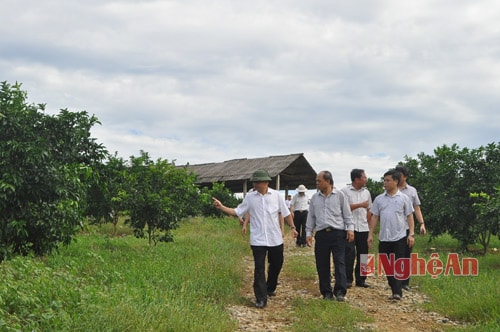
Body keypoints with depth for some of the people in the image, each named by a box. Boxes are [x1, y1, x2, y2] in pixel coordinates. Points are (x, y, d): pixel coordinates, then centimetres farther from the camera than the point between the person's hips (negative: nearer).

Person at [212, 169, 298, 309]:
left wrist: (292, 227, 1)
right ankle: (261, 298, 2)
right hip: (258, 240, -1)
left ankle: (270, 288, 40)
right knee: (259, 269, -3)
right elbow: (237, 212, 3)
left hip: (275, 239, 1)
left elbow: (286, 213, 5)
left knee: (276, 265, 16)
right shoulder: (249, 197, -2)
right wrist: (221, 207, -8)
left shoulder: (276, 195, -3)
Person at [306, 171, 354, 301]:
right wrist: (308, 233, 10)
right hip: (321, 234, 4)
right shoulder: (315, 197, 12)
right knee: (322, 265, 4)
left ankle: (340, 291, -7)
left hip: (338, 233, -3)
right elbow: (311, 216, 15)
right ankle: (326, 292, 13)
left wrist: (350, 228, -6)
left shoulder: (339, 195, 2)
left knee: (339, 262, -8)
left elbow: (347, 214, 4)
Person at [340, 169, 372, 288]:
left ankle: (360, 279, 15)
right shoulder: (345, 191, -4)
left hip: (363, 228, 5)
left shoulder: (366, 192, 13)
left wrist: (367, 223, 9)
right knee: (349, 254, -6)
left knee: (363, 254, 6)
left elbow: (368, 210, 17)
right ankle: (347, 279, 1)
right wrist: (360, 205, -14)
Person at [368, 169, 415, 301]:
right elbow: (374, 217, 10)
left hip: (399, 237, -4)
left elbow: (409, 216, 1)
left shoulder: (403, 198, 0)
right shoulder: (379, 199, 8)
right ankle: (394, 289, 18)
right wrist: (370, 234, 5)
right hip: (384, 238, 4)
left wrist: (411, 234, -6)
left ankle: (397, 292, -10)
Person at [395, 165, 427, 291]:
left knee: (407, 255, 4)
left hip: (407, 227, 1)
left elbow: (417, 209, 8)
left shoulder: (412, 191, 9)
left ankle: (405, 282, 11)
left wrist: (422, 223, -4)